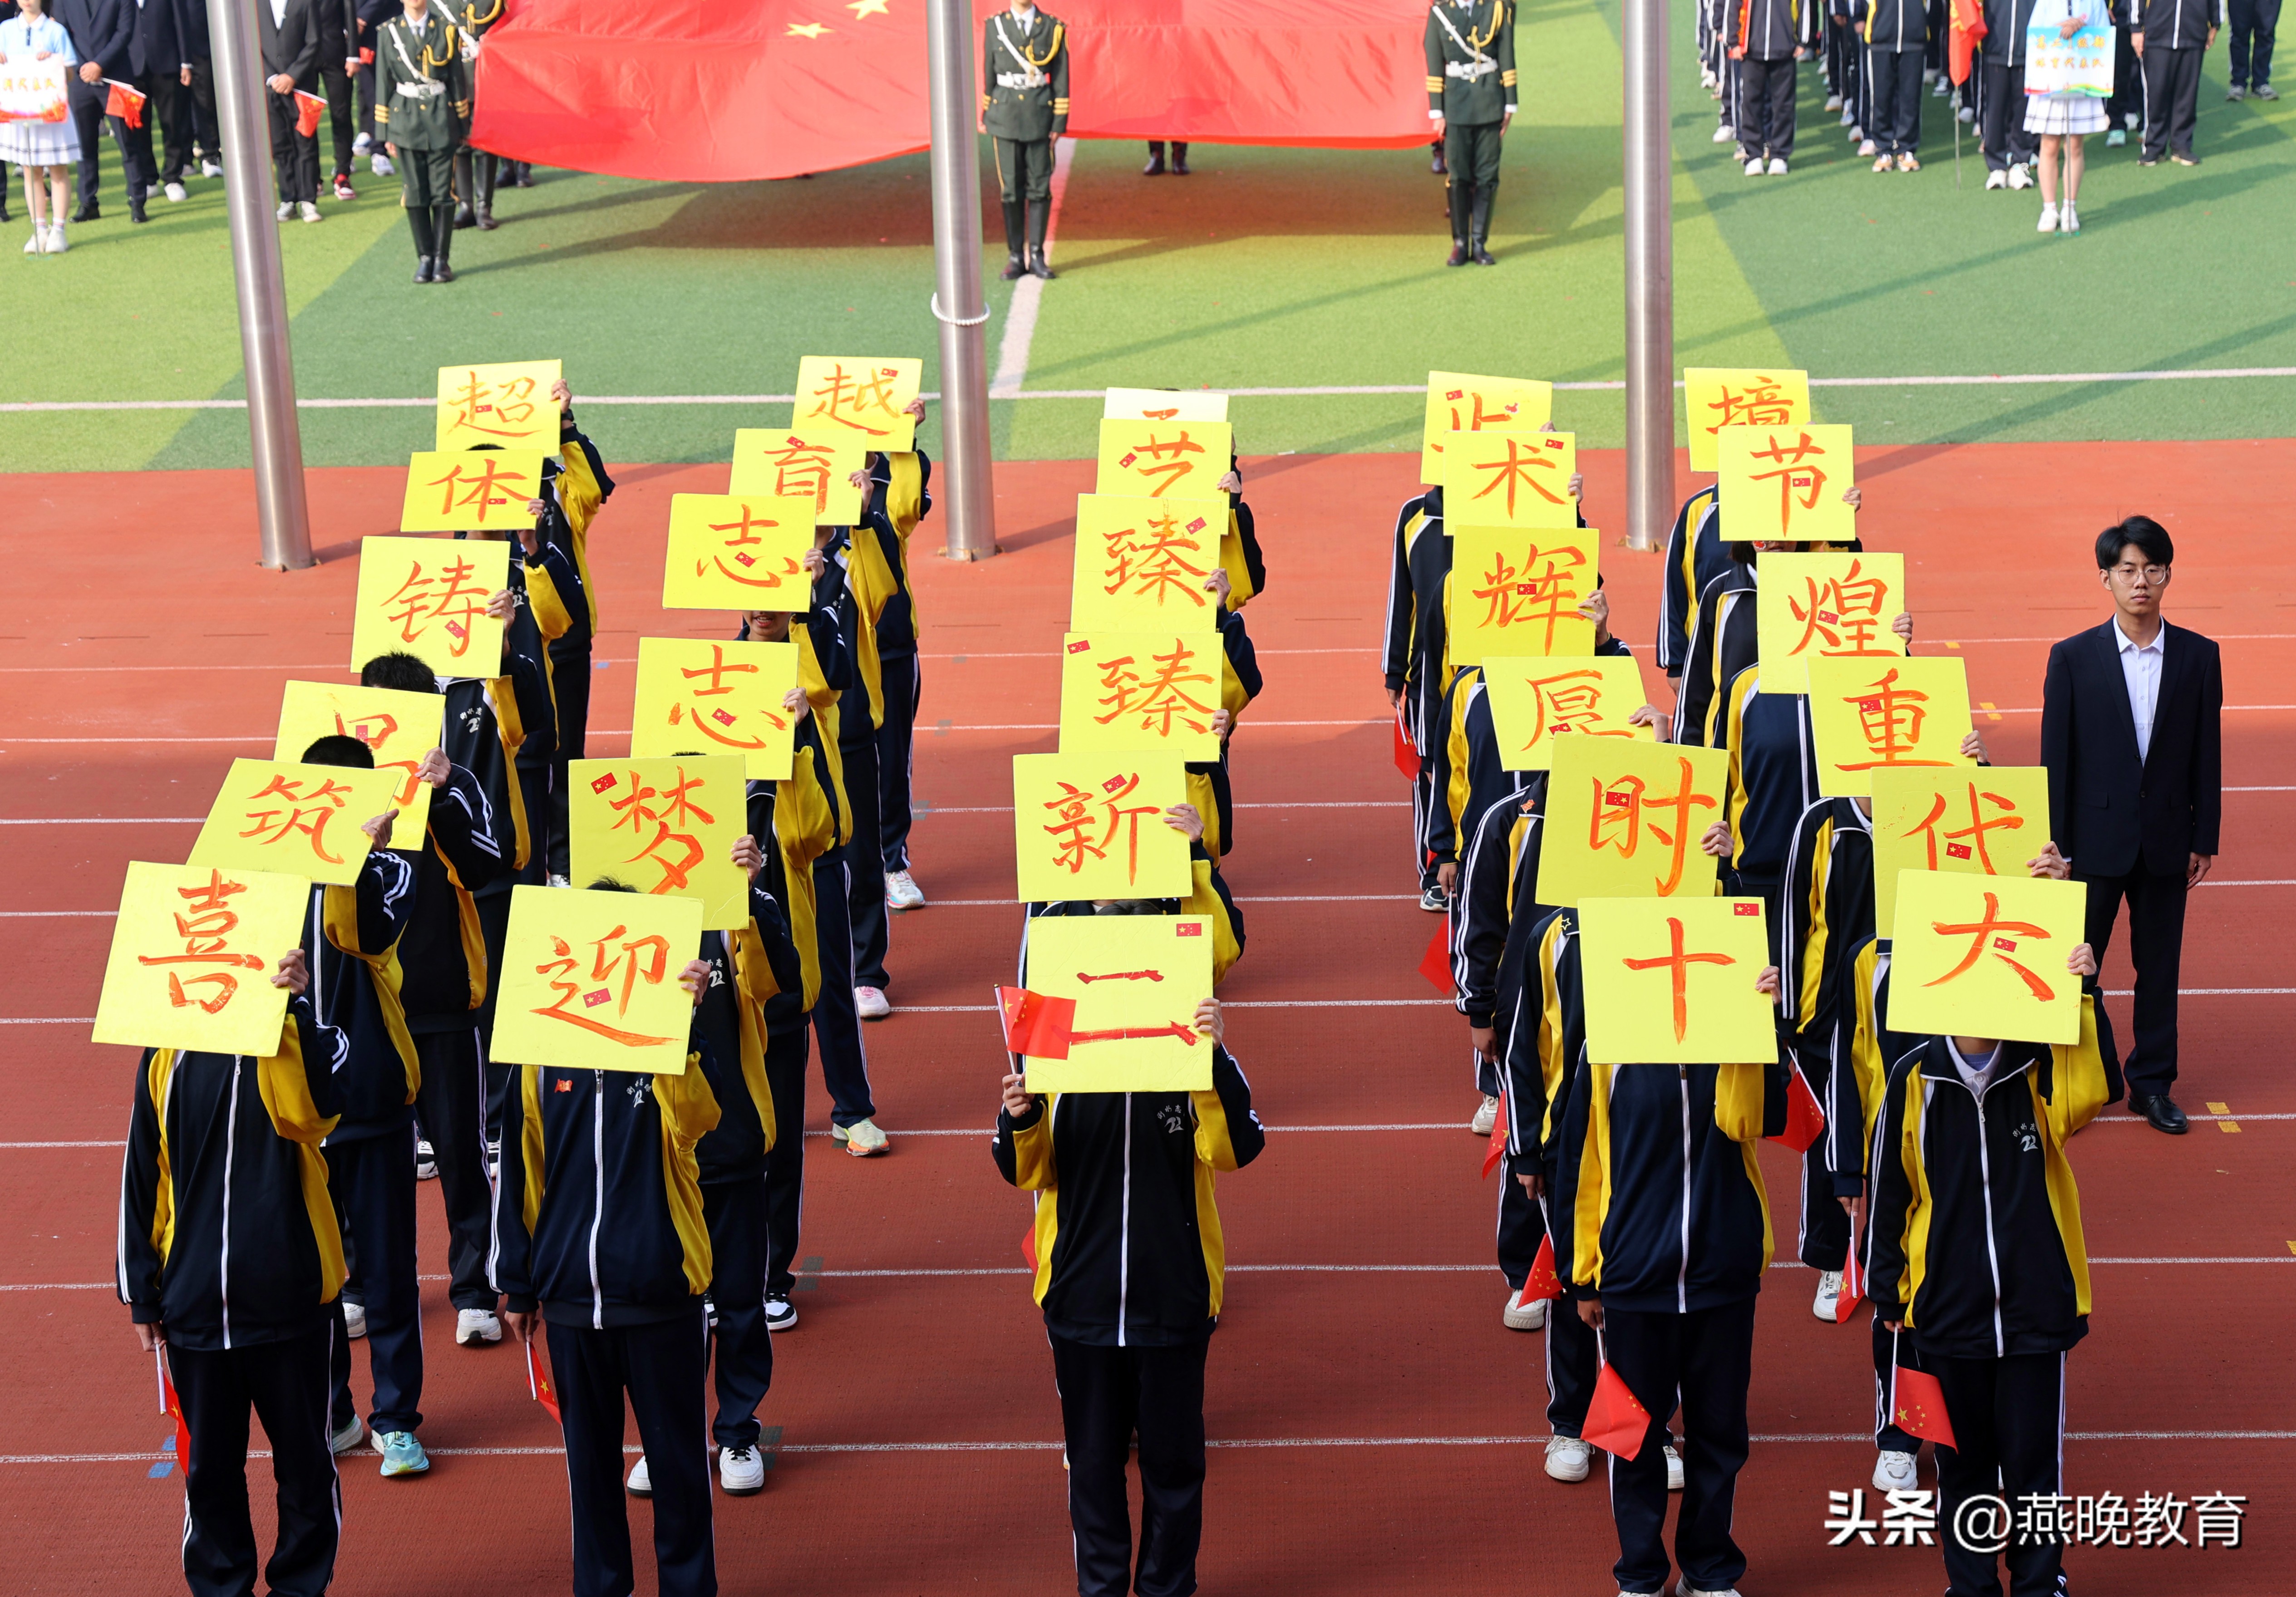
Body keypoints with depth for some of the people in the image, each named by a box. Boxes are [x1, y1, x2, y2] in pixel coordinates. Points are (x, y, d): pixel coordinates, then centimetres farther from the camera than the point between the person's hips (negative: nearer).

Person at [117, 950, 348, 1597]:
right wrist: (141, 1294, 9)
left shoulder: (303, 1043, -5)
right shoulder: (166, 1059, 4)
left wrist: (294, 1008, -35)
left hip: (290, 1299, -2)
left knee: (302, 1459, 9)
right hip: (195, 1301, 2)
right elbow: (142, 1180, 10)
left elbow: (310, 1110, -28)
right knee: (210, 1466, 13)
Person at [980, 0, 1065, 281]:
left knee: (1040, 189, 1)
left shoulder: (1053, 28, 2)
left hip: (1040, 118, 0)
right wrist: (985, 117, 10)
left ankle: (1036, 256, 9)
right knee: (1011, 189, 2)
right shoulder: (994, 27, 5)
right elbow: (987, 73, 10)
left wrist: (1060, 121, -2)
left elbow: (1061, 78, 2)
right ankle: (1015, 257, 9)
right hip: (1005, 118, 0)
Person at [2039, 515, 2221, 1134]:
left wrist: (2203, 838, 2)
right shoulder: (2073, 658, -4)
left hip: (2166, 840, 1)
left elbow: (2207, 754, 4)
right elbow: (2056, 758, -2)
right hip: (2096, 839, -1)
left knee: (2160, 966, 9)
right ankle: (2091, 1079, 18)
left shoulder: (2198, 656, 1)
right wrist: (2055, 846, -4)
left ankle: (2152, 1083, 21)